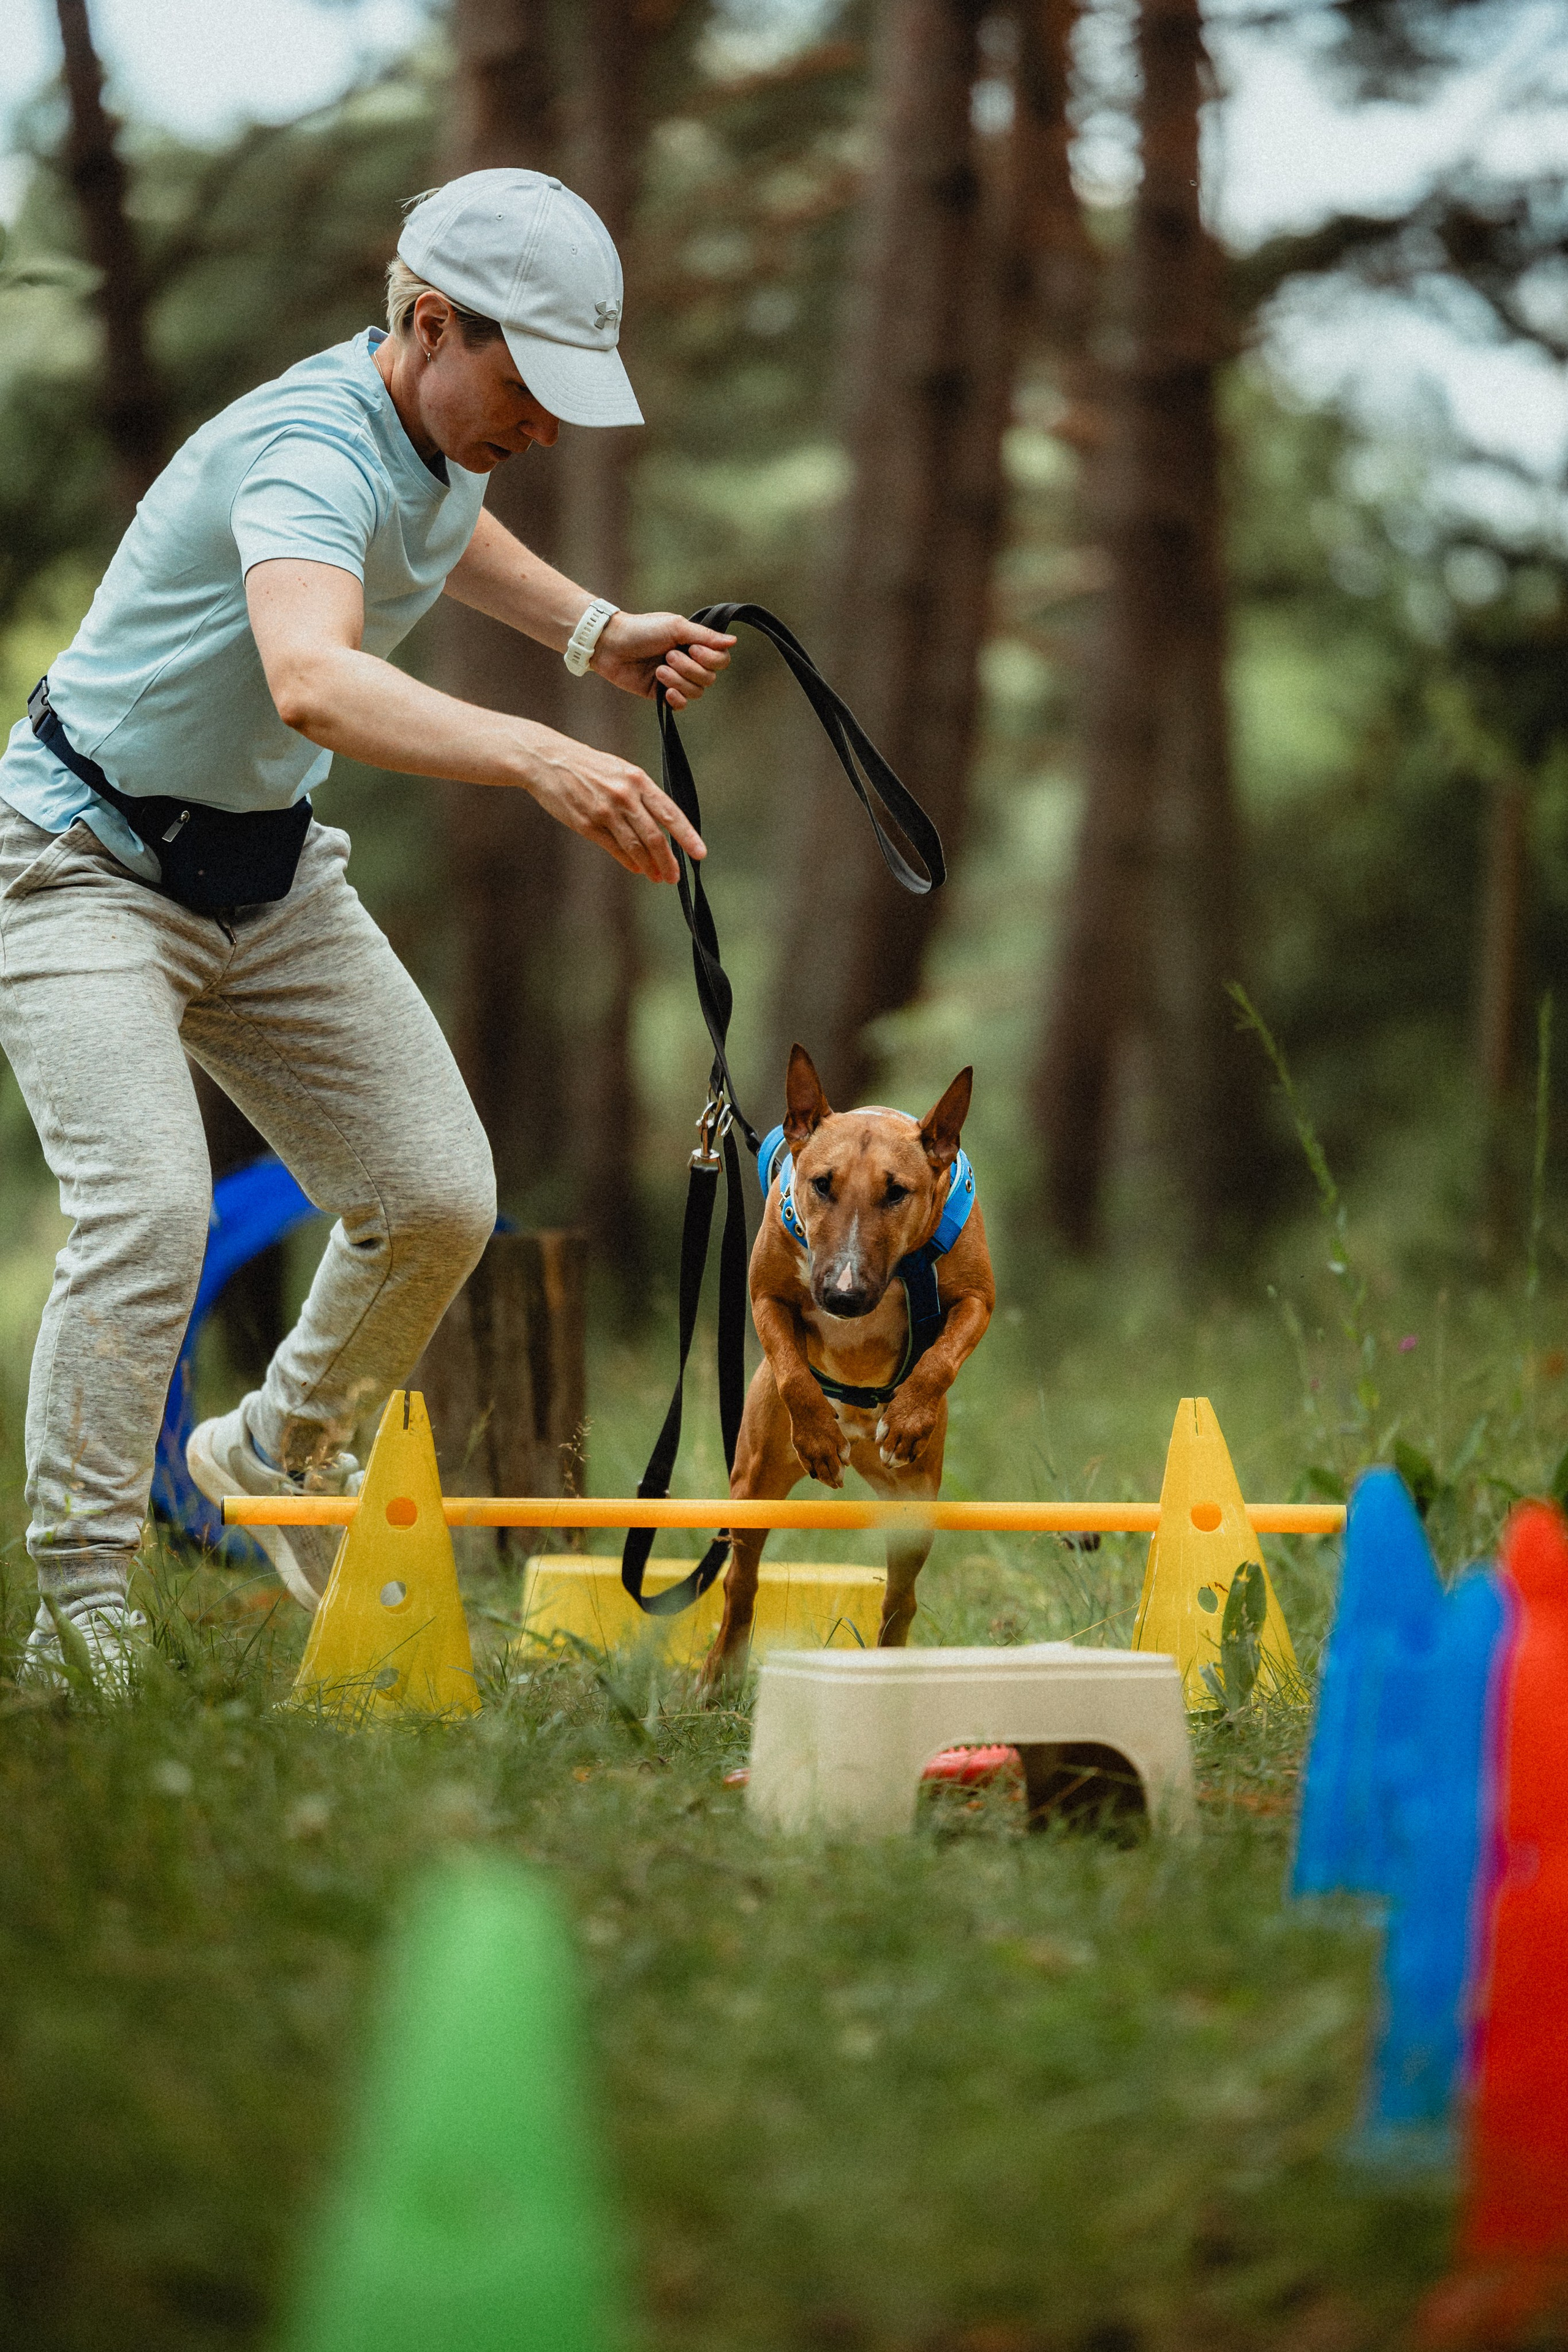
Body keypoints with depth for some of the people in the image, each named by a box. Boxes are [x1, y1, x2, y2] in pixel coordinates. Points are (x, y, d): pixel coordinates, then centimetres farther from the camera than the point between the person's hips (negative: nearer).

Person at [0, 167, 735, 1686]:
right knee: (151, 1203, -26)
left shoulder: (445, 436, -2)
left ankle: (283, 1449, 30)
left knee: (437, 1199, 2)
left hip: (272, 871, 8)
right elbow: (313, 681, -53)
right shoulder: (312, 449, -31)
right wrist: (540, 760, -67)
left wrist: (591, 630, 10)